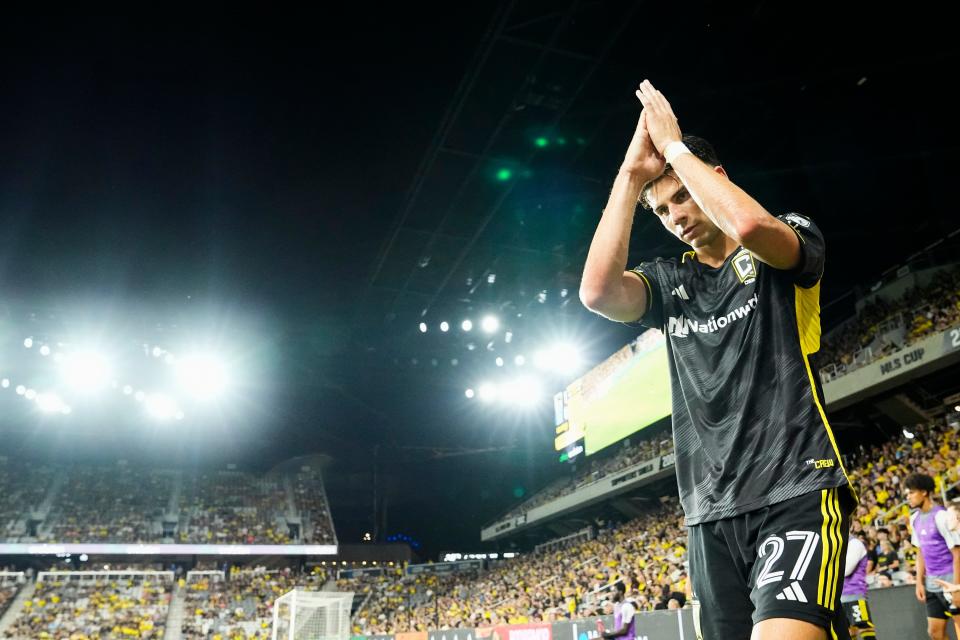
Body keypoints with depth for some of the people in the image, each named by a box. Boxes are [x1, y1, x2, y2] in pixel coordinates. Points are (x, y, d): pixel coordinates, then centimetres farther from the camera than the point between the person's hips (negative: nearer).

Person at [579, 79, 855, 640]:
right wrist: (632, 172, -4)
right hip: (712, 512, 5)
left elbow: (748, 224, -21)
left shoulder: (794, 238, 4)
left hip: (797, 491, -4)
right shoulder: (670, 281, 14)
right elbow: (598, 292, -8)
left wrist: (674, 145, -8)